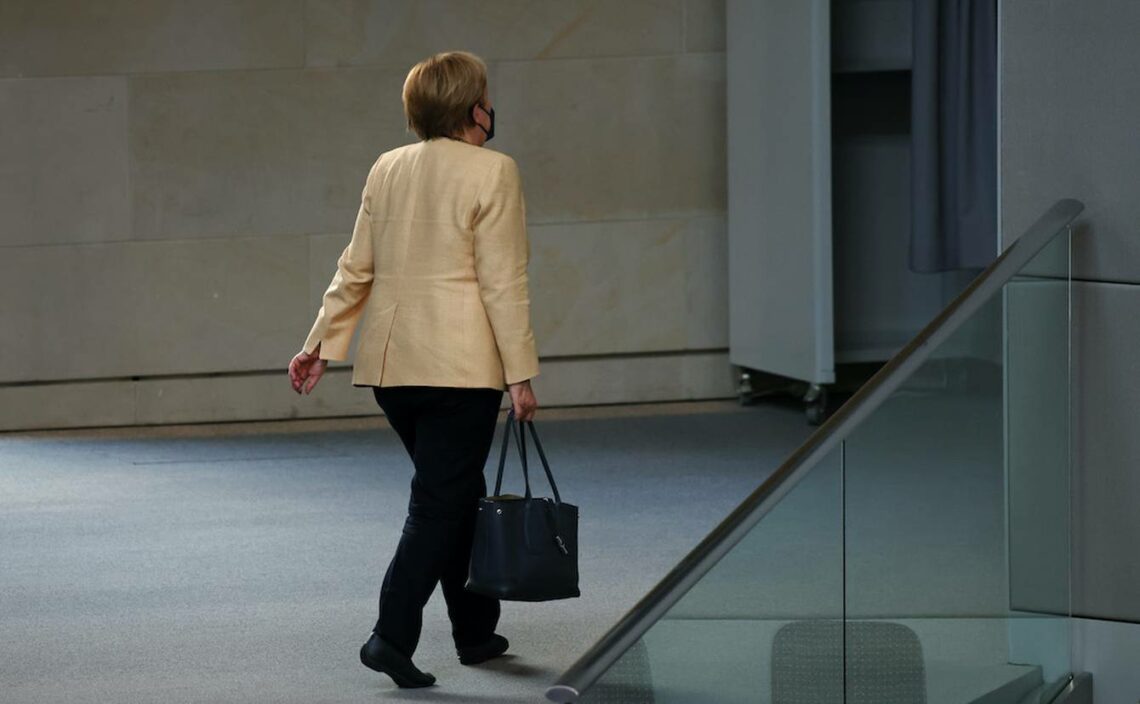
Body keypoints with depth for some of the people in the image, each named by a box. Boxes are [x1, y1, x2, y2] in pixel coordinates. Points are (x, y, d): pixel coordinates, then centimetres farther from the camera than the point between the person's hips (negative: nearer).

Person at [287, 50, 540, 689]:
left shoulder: (386, 170, 11)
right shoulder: (492, 172, -8)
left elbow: (356, 270, 11)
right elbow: (503, 283, -11)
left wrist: (322, 345, 17)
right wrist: (521, 374, -9)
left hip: (391, 365, 7)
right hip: (460, 365, -7)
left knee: (457, 493, 18)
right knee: (440, 502, -2)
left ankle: (476, 632, 26)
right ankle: (392, 636, -12)